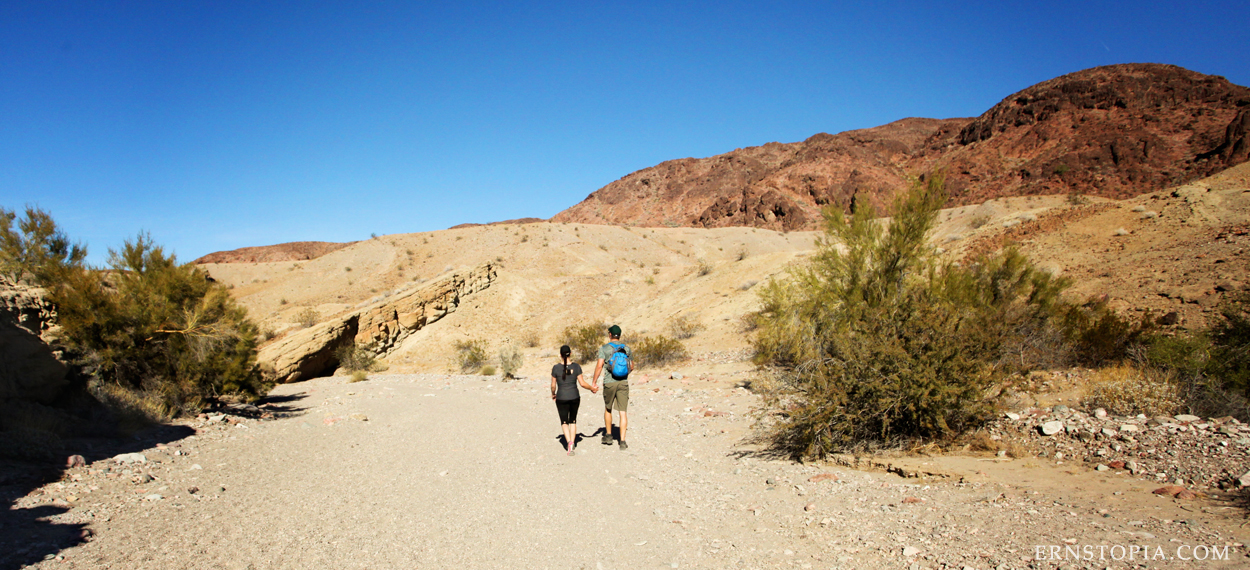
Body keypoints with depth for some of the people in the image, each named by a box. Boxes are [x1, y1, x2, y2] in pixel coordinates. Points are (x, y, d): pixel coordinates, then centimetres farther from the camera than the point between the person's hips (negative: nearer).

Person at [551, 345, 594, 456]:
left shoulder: (556, 368, -10)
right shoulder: (576, 366, -6)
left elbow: (553, 385, -3)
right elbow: (582, 383, -3)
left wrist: (553, 394, 17)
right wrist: (592, 388, 14)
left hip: (561, 398, -2)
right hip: (575, 397, 2)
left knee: (564, 422, 10)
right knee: (573, 420, 19)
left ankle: (569, 442, -11)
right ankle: (572, 442, 11)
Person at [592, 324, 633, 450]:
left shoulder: (604, 348, -4)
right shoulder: (626, 348, 6)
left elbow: (599, 366, -12)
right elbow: (631, 366, 14)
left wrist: (594, 382, -6)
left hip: (609, 383, -1)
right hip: (623, 383, 2)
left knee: (607, 409, 20)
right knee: (623, 412, -1)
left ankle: (608, 435, 28)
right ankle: (622, 441, -6)